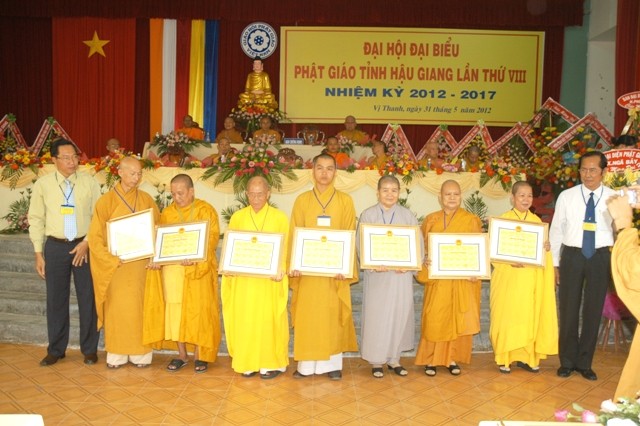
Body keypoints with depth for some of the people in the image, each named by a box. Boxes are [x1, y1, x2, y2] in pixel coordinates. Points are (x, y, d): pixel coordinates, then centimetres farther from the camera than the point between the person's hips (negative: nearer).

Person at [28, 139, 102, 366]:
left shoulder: (89, 182, -1)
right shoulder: (42, 184, 1)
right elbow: (36, 220, 4)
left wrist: (87, 242, -8)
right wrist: (38, 253, 2)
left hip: (84, 246, 0)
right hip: (55, 246, 1)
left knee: (88, 298, 4)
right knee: (56, 299, 9)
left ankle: (89, 349, 18)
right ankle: (55, 350, 23)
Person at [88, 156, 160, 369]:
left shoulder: (146, 199, 5)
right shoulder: (106, 201, -3)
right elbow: (96, 237, -4)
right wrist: (112, 259, -16)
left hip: (141, 264, 2)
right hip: (117, 265, -2)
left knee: (140, 307, 4)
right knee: (117, 308, 3)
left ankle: (141, 352, 14)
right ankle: (116, 354, 14)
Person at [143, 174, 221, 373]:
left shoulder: (206, 210, -1)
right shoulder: (167, 213, 11)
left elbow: (213, 237, -9)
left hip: (198, 270, -3)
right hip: (172, 269, 4)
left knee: (197, 310, 0)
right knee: (174, 310, 5)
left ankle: (199, 355, 12)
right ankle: (181, 354, 16)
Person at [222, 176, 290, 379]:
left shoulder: (280, 218, 1)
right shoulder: (237, 217, 7)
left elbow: (285, 250, 0)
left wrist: (280, 270, -16)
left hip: (269, 280, -2)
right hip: (243, 280, 2)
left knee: (268, 320, 0)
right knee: (245, 320, 4)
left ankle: (271, 363, 12)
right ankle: (248, 362, 16)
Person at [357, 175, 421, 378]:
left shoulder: (407, 215, 5)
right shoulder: (368, 215, 1)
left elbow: (418, 244, 2)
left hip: (401, 274, 2)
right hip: (376, 274, -2)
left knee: (400, 314, 5)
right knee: (376, 315, 2)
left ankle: (394, 358, 20)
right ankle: (376, 360, 15)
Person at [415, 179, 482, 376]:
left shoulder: (471, 220, 4)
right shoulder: (431, 220, 8)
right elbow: (423, 248, 7)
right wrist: (426, 262, -11)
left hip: (463, 280, 0)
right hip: (438, 279, 0)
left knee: (459, 319, 4)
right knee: (435, 319, -3)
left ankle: (452, 358, 17)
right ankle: (431, 359, 9)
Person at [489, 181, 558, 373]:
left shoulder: (537, 221, 10)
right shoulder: (503, 219, -1)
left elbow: (541, 249, 13)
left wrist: (547, 248, -9)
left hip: (531, 278, 4)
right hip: (509, 277, -3)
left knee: (529, 316, 4)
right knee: (507, 316, -1)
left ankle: (525, 356, 16)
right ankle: (504, 358, 9)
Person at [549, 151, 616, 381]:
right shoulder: (566, 196, -2)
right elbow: (556, 230, 2)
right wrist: (555, 263, 2)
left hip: (601, 257, 1)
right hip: (572, 255, 0)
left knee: (593, 310, 9)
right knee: (568, 309, 7)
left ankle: (584, 362, 25)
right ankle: (567, 361, 23)